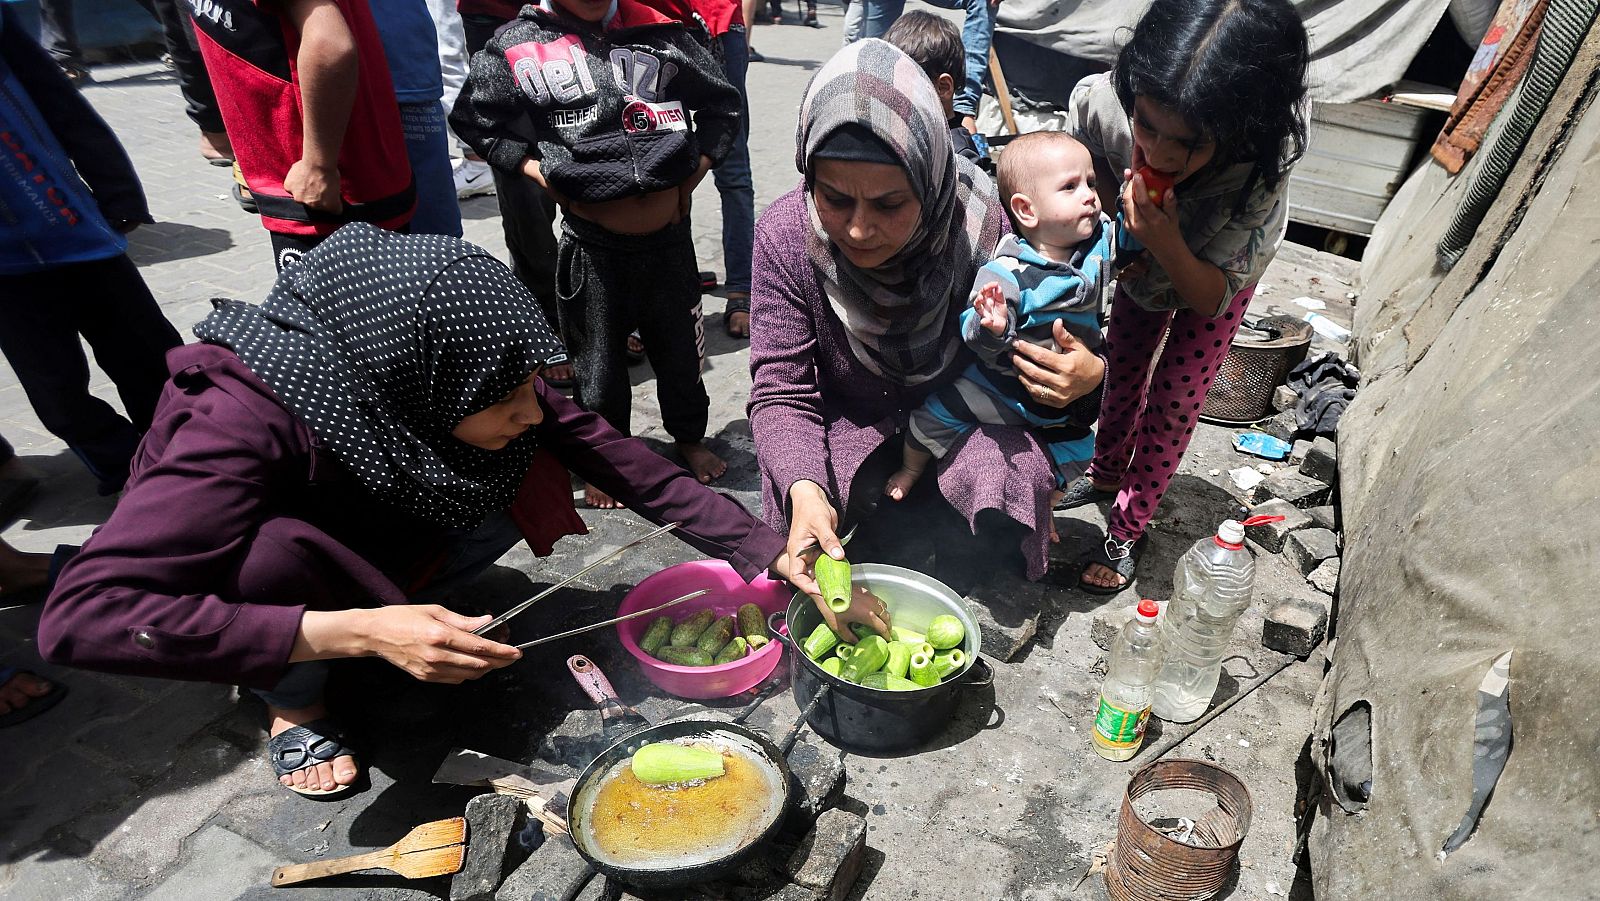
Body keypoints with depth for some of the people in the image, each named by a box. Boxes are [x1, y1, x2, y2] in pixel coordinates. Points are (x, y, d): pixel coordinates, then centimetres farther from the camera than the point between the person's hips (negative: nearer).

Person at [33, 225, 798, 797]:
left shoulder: (455, 373, -25)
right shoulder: (245, 420, -39)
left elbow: (607, 452, -21)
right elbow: (80, 616, -42)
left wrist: (763, 552, -25)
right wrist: (357, 633, -46)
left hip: (364, 534, 4)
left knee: (524, 481, -20)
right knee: (276, 554, -38)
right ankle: (294, 705, -5)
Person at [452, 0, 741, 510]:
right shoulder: (518, 46, -4)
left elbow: (722, 102, 13)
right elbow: (474, 119, 8)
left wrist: (699, 166, 2)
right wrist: (537, 170, -3)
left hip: (670, 234, 2)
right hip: (592, 243, -2)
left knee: (680, 344, 16)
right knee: (599, 357, 11)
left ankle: (690, 437, 39)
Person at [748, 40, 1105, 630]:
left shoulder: (985, 229, -24)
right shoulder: (785, 235, -21)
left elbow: (1045, 352, -7)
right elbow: (781, 391, -20)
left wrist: (1089, 374, -32)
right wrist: (804, 488, -39)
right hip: (850, 432, 0)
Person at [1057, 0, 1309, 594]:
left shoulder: (1262, 171, -44)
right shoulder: (1097, 102, -41)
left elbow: (1213, 298, -32)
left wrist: (1166, 242, -51)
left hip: (1216, 276, -2)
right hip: (1141, 262, 3)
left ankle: (1127, 529, 24)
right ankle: (1107, 472, 46)